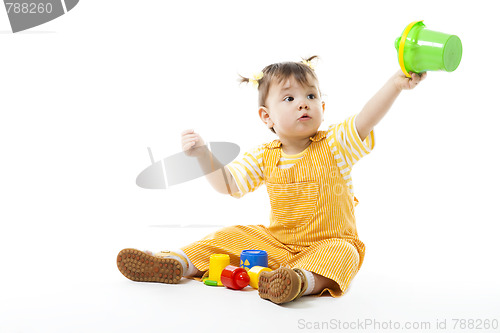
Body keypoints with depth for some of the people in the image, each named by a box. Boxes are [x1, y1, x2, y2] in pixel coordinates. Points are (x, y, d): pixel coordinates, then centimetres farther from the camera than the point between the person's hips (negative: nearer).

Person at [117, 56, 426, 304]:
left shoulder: (335, 145, -10)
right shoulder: (264, 157, 1)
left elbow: (364, 122, -26)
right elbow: (229, 184, 1)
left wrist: (396, 84, -41)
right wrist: (204, 155, -14)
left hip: (329, 243, -4)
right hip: (276, 242, 4)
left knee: (341, 253, -35)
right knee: (231, 236, -5)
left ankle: (304, 280, -62)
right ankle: (175, 263, -11)